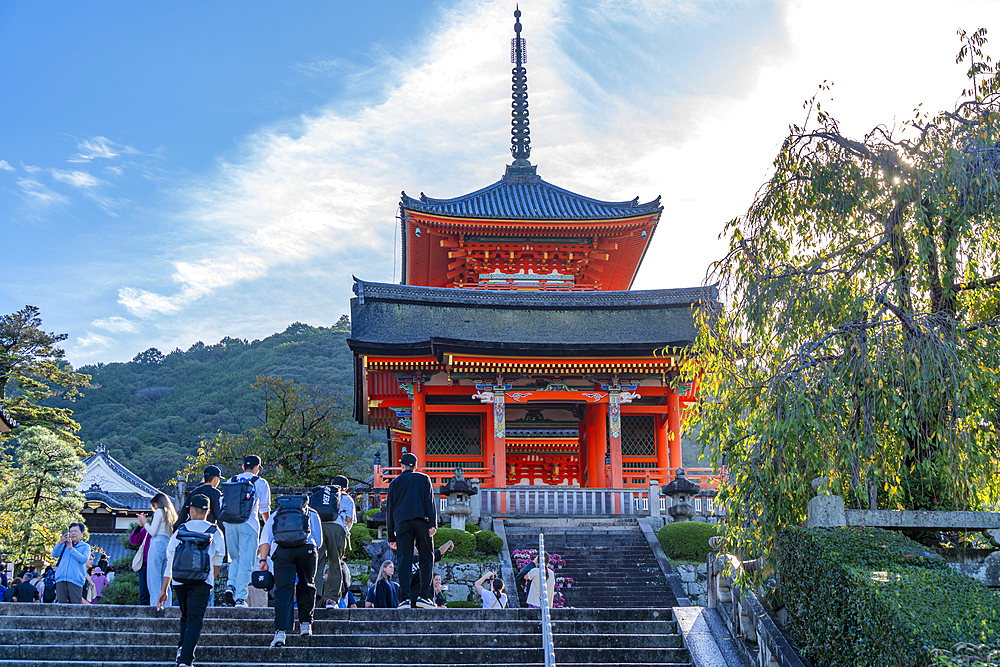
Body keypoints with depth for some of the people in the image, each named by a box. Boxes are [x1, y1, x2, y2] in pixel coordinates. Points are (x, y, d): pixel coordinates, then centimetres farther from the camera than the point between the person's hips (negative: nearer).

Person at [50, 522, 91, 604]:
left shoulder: (85, 546, 12)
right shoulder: (65, 544, 22)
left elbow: (84, 559, -5)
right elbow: (54, 555, 8)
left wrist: (71, 549, -10)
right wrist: (60, 543, -9)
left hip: (75, 580, -3)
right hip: (61, 578, 3)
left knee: (76, 605, -10)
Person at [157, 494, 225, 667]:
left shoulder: (180, 531, 11)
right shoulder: (215, 532, 9)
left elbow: (170, 562, 12)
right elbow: (217, 562, 16)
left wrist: (163, 590, 15)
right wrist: (211, 582, 33)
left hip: (179, 581, 2)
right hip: (202, 581, -2)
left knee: (186, 616, 24)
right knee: (195, 620, -4)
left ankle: (182, 648, 10)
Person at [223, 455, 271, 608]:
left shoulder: (231, 481, 17)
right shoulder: (260, 483, 6)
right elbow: (264, 509, 5)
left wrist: (222, 525, 23)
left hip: (229, 523, 4)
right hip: (248, 523, -4)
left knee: (235, 557, 19)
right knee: (245, 561, 0)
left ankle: (231, 585, -3)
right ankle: (240, 598, -3)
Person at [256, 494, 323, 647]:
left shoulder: (275, 515, 33)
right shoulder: (312, 514, 33)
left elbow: (265, 538, 17)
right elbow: (319, 541, 25)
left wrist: (263, 560, 9)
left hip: (282, 550, 0)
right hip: (307, 549, 0)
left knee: (283, 591, -2)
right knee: (306, 587, 20)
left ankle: (280, 632, -13)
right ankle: (305, 624, 18)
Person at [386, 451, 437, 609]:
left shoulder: (394, 483, 19)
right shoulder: (423, 478, 14)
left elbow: (390, 510, 17)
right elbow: (429, 501, 0)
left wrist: (391, 536, 19)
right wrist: (433, 524, -7)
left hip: (402, 524, 2)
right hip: (421, 521, -2)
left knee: (404, 560, -2)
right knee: (427, 558, 1)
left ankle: (404, 597, -13)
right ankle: (423, 595, -9)